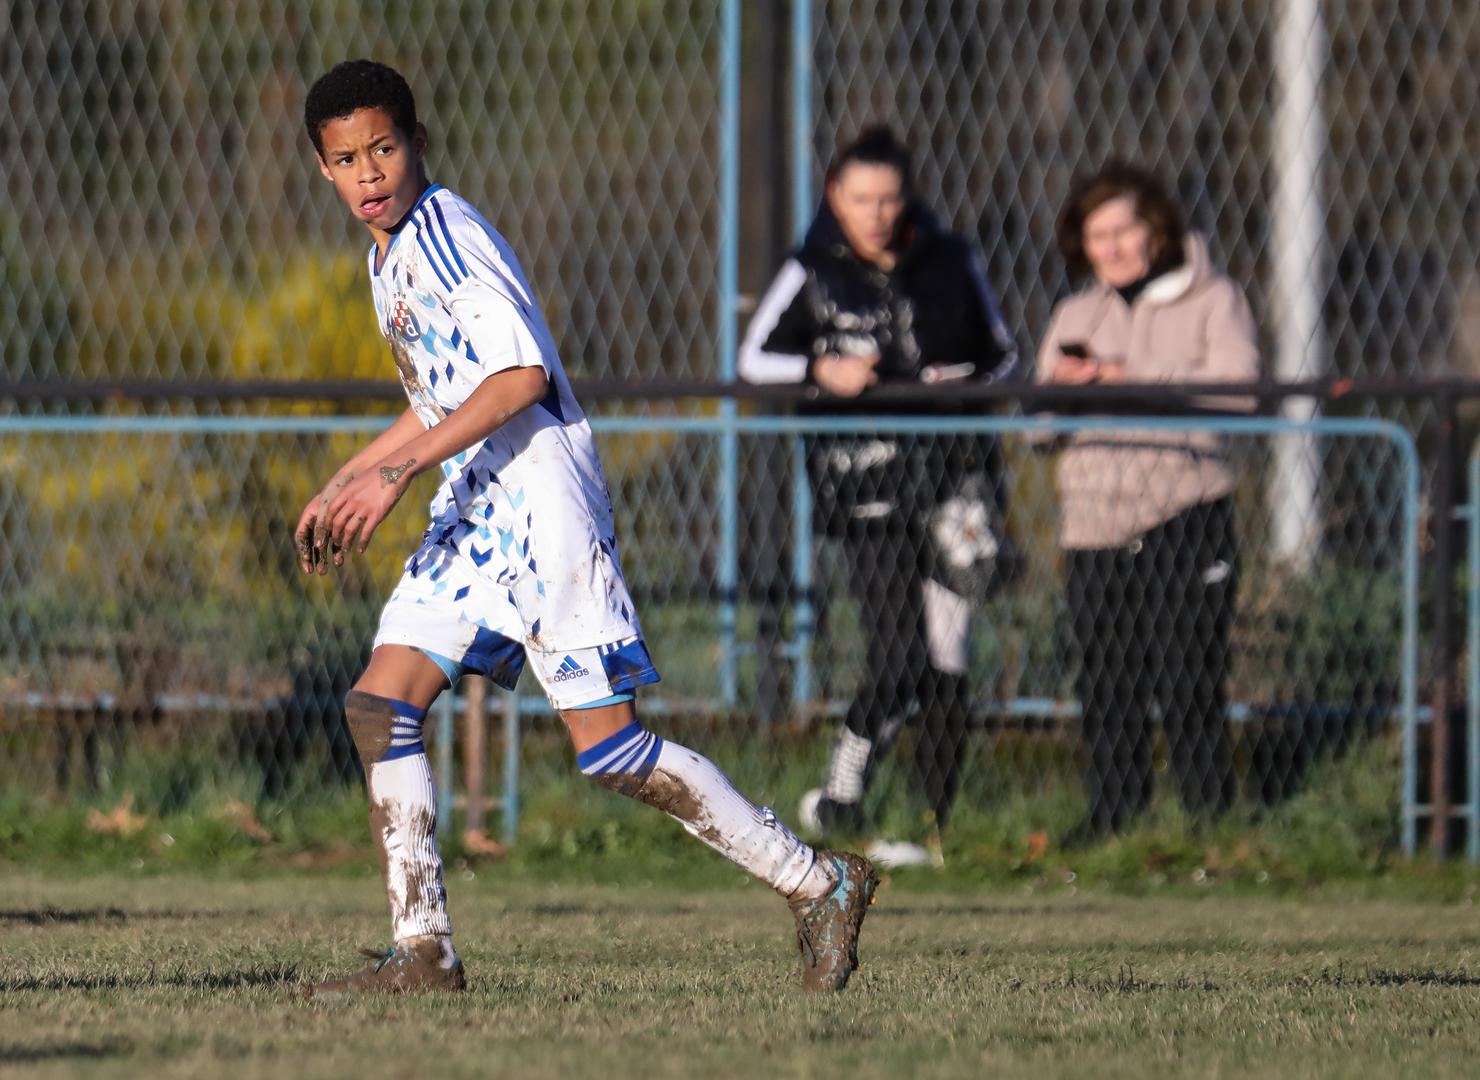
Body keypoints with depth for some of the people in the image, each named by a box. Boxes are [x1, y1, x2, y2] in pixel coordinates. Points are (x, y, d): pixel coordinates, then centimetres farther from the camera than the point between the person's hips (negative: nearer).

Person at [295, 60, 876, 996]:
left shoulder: (445, 233, -13)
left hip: (540, 498, -10)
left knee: (609, 747, -10)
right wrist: (344, 485, 27)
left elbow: (520, 374, -24)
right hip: (475, 508, 10)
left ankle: (819, 886, -2)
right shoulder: (391, 256, 17)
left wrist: (397, 472, -25)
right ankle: (424, 954, 1)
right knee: (380, 705, 0)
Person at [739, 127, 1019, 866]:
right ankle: (840, 795, 6)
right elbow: (754, 360, 8)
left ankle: (934, 825, 7)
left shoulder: (950, 263, 8)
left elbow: (1003, 353, 18)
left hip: (954, 466, 2)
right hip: (868, 485, -2)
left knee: (945, 661, 0)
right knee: (897, 657, -13)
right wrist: (823, 371, -10)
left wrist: (976, 386, -4)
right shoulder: (812, 274, 2)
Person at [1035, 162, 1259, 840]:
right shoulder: (1075, 315, 21)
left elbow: (1235, 387, -11)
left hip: (1183, 510, -5)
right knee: (1106, 682, 4)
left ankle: (1210, 811, -2)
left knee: (1187, 675, -8)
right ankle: (1112, 811, 13)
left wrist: (1135, 380, -14)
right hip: (1095, 516, 5)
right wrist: (1061, 385, -4)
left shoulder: (1212, 301, 6)